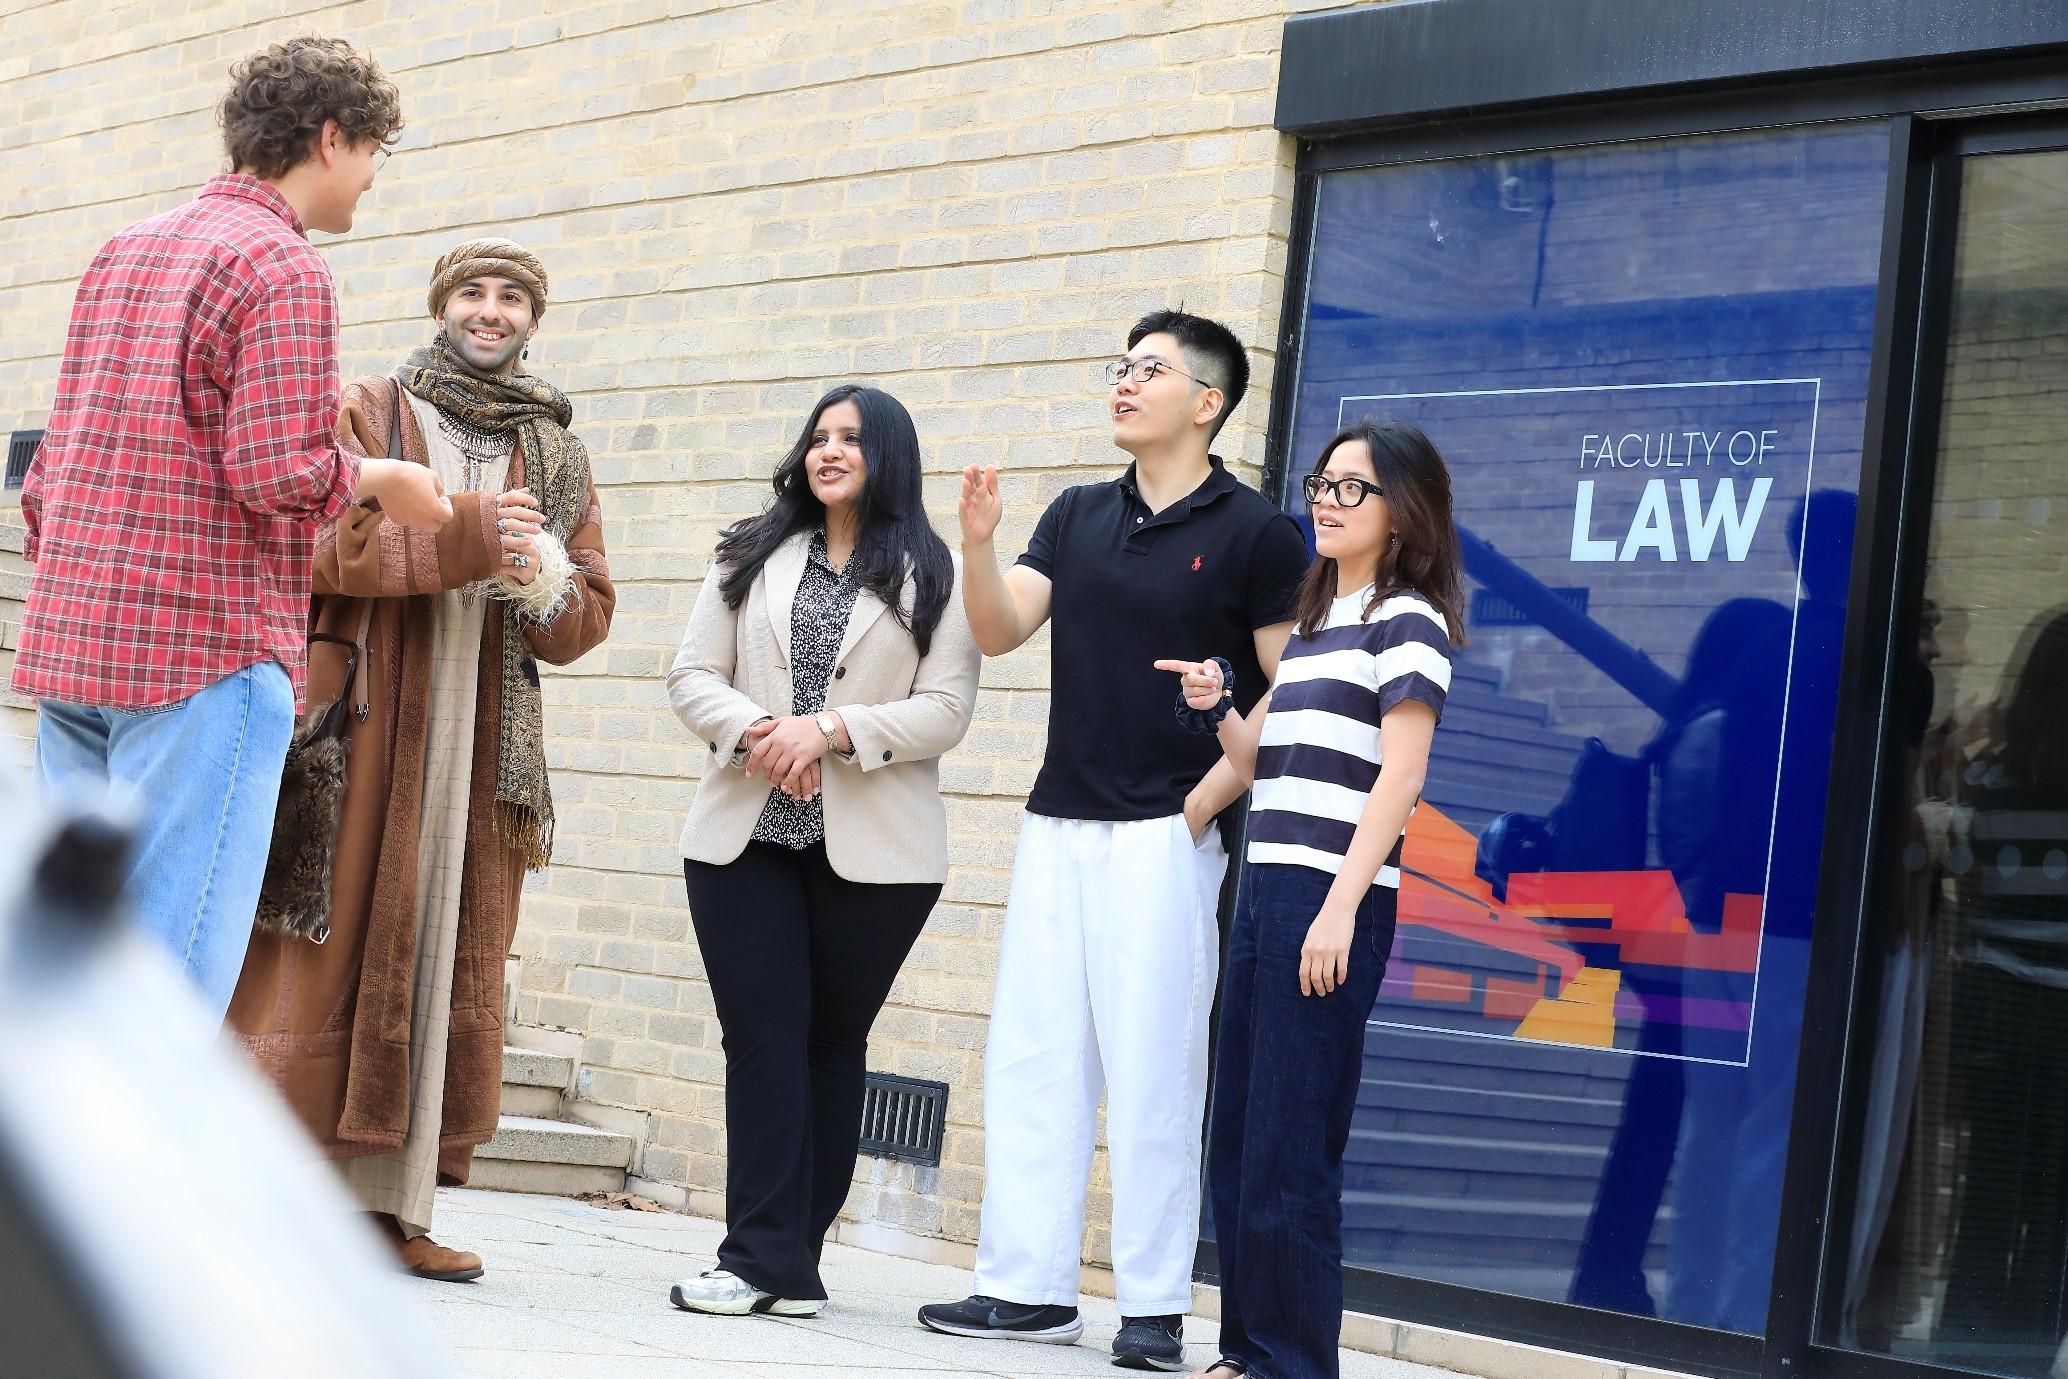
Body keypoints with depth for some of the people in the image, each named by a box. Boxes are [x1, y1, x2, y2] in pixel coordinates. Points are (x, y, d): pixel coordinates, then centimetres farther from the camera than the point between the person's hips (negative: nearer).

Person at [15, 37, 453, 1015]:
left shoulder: (121, 253, 18)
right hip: (208, 645, -8)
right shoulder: (283, 269, -8)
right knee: (172, 976, -7)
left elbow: (48, 465, 20)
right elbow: (277, 477, -16)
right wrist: (380, 480, 2)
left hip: (71, 642, 8)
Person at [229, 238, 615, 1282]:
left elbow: (586, 618, 13)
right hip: (366, 725, -4)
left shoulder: (555, 458, 17)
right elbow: (323, 545, -10)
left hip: (482, 745, 4)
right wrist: (463, 535, -19)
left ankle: (391, 1204, 4)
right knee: (335, 944, -8)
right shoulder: (368, 413, 6)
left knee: (446, 960, 1)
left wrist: (545, 580, -10)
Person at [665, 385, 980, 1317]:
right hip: (746, 834, 2)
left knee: (833, 1041, 3)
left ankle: (777, 1260, 7)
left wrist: (830, 730, -17)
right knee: (764, 1033, -6)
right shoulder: (753, 560, 14)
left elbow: (945, 711, -5)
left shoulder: (932, 578, 3)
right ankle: (770, 1260, -7)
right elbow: (692, 676, 8)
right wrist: (753, 732, -12)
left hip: (872, 850, -2)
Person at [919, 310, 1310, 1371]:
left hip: (1164, 836, -6)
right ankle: (1027, 1286, 13)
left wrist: (1202, 803, -11)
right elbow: (998, 631, 5)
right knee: (1031, 1056, 6)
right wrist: (977, 546, -13)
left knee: (1151, 1068, -4)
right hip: (1058, 824, 6)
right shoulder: (1078, 516, 14)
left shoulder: (1254, 533, -3)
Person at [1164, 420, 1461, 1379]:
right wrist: (1217, 707, 5)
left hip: (1333, 899, -8)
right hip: (1264, 889, 8)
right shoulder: (1311, 623, 19)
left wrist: (1341, 908, -20)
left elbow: (1398, 777, -13)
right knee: (1235, 1145, 9)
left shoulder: (1406, 623, -4)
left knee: (1288, 1151, -7)